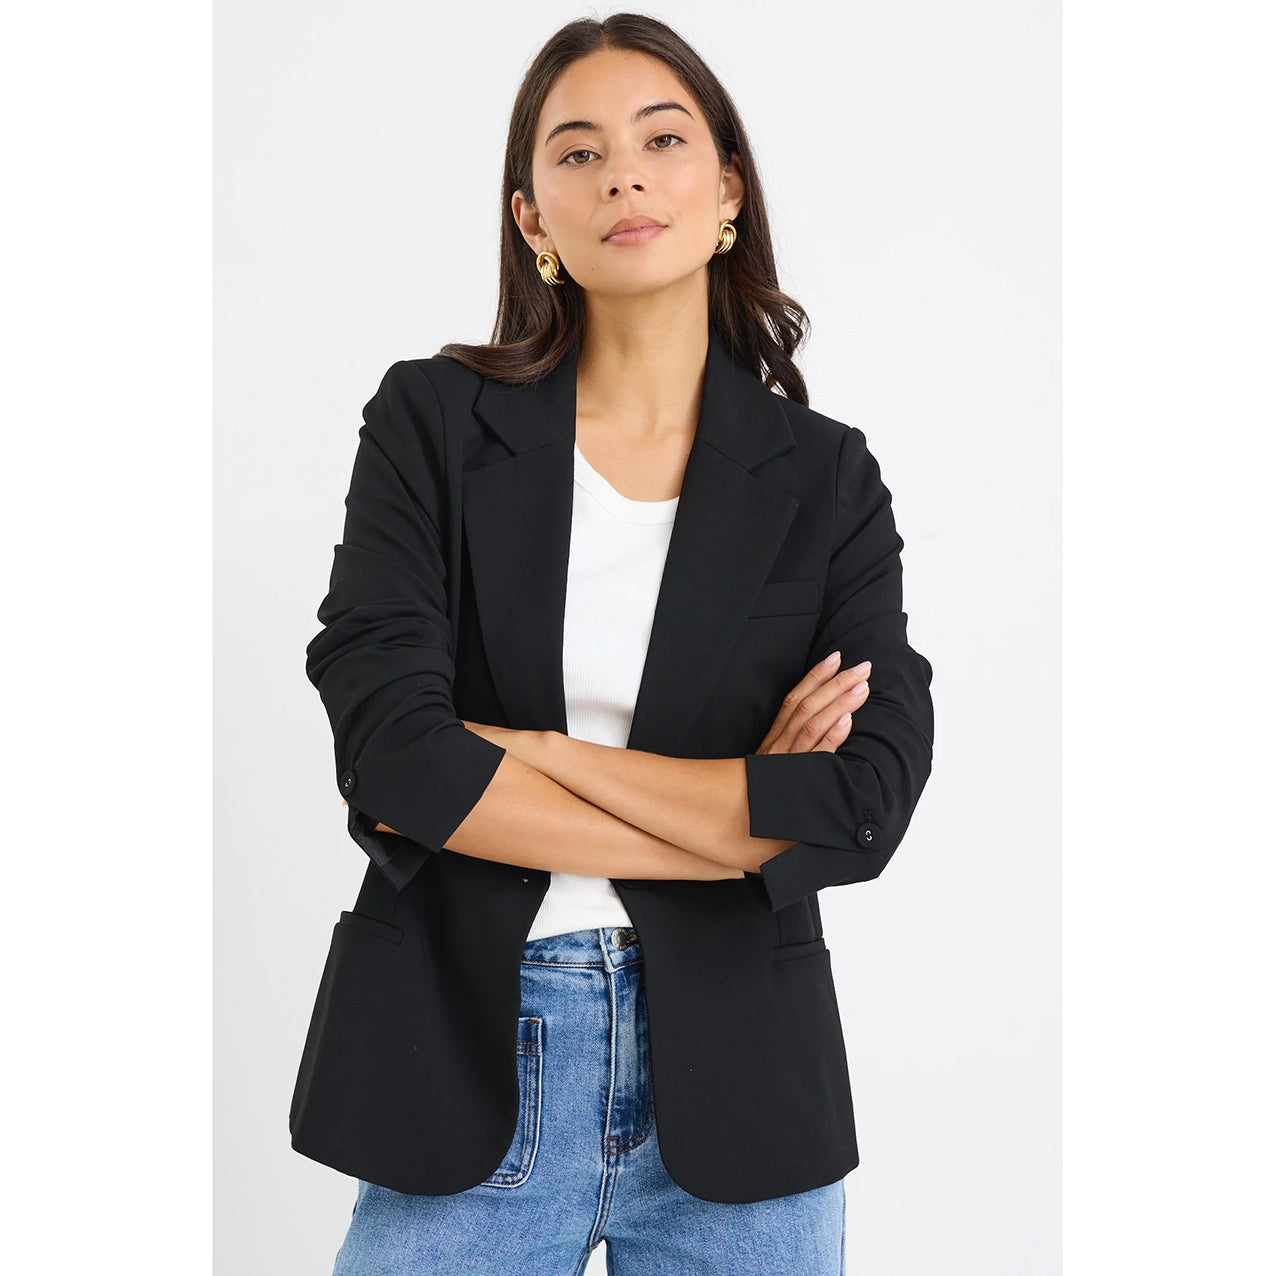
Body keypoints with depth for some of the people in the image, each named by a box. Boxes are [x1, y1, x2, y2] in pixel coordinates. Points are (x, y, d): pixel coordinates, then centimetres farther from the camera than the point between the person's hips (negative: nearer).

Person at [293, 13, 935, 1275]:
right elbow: (388, 754, -14)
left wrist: (519, 748, -14)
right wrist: (739, 814, -12)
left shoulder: (824, 477, 0)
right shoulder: (432, 421, -2)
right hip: (464, 1069, 0)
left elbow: (867, 805, -12)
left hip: (730, 1077, 1)